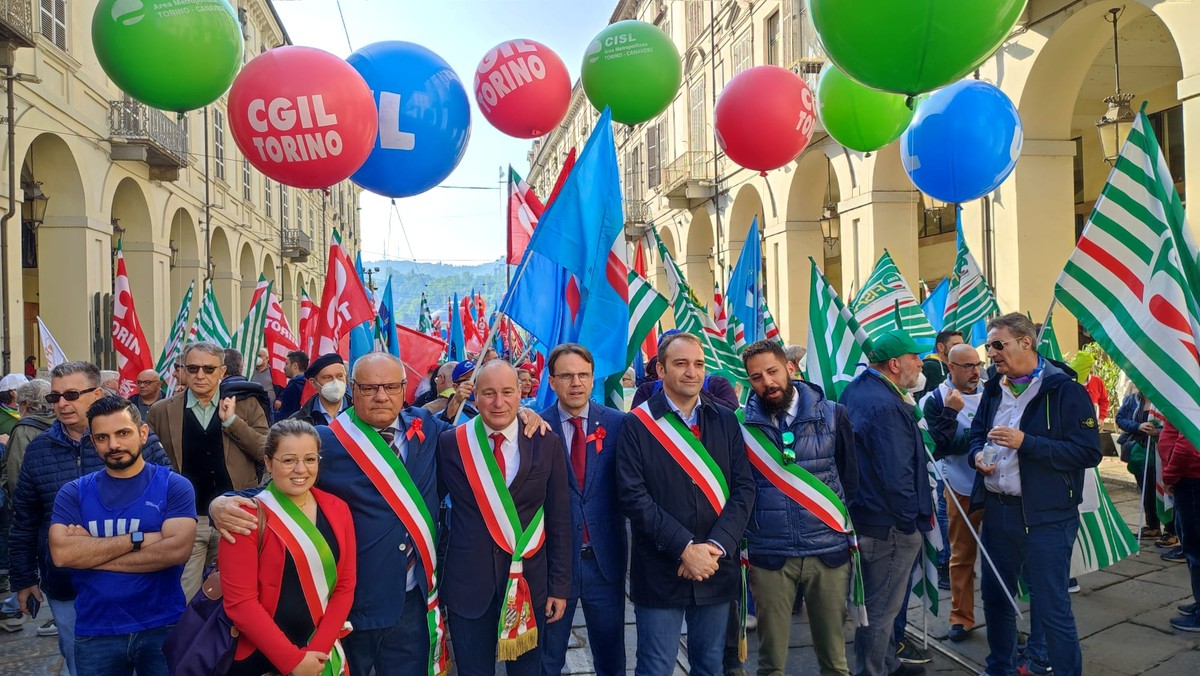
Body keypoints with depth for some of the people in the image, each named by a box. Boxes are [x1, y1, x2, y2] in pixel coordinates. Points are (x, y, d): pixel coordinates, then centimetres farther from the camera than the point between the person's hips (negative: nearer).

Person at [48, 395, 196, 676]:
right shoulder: (74, 492, 2)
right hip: (95, 632, 2)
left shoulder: (173, 485, -5)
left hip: (163, 628, -2)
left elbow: (177, 550, -18)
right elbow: (61, 554, -12)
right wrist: (138, 539, -16)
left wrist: (91, 552, -12)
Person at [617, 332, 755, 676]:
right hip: (660, 571, -3)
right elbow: (633, 495, -11)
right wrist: (684, 548, -17)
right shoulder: (637, 424, -4)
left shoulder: (726, 421, 6)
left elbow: (744, 487, 1)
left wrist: (716, 547, -12)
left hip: (717, 568, 3)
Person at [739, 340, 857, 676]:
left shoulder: (833, 415, 0)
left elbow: (850, 478, 10)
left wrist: (846, 529, 12)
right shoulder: (743, 423, -3)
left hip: (829, 550, 1)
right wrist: (744, 539, 4)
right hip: (769, 555, -1)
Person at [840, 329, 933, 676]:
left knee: (880, 601, 24)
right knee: (881, 609, 4)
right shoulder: (886, 407, -25)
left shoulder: (856, 389, 6)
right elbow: (895, 476, -27)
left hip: (865, 514, 10)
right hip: (890, 526, -10)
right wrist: (913, 518, -15)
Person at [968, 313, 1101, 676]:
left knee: (1051, 606, -1)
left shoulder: (1064, 390, -12)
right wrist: (978, 454, 0)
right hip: (996, 509, 7)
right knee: (995, 596, 17)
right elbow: (977, 433, 24)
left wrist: (1026, 443, -23)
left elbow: (1089, 452, -17)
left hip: (1045, 516, -7)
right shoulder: (994, 389, 11)